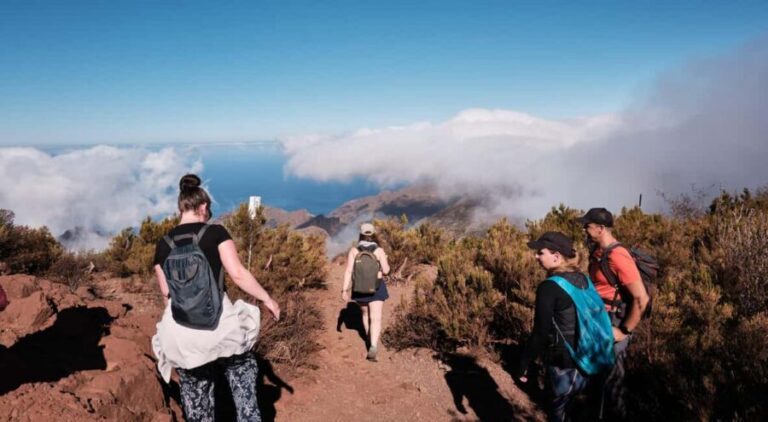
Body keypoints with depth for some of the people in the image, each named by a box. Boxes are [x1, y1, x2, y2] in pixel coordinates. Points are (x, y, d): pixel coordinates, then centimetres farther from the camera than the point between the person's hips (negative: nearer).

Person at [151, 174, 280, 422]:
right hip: (217, 319, -3)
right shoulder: (215, 233, -6)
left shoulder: (163, 245, 5)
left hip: (180, 329, 3)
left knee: (194, 391, 16)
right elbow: (238, 274, -12)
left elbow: (166, 294, 11)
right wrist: (267, 299, 0)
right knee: (243, 367, 20)